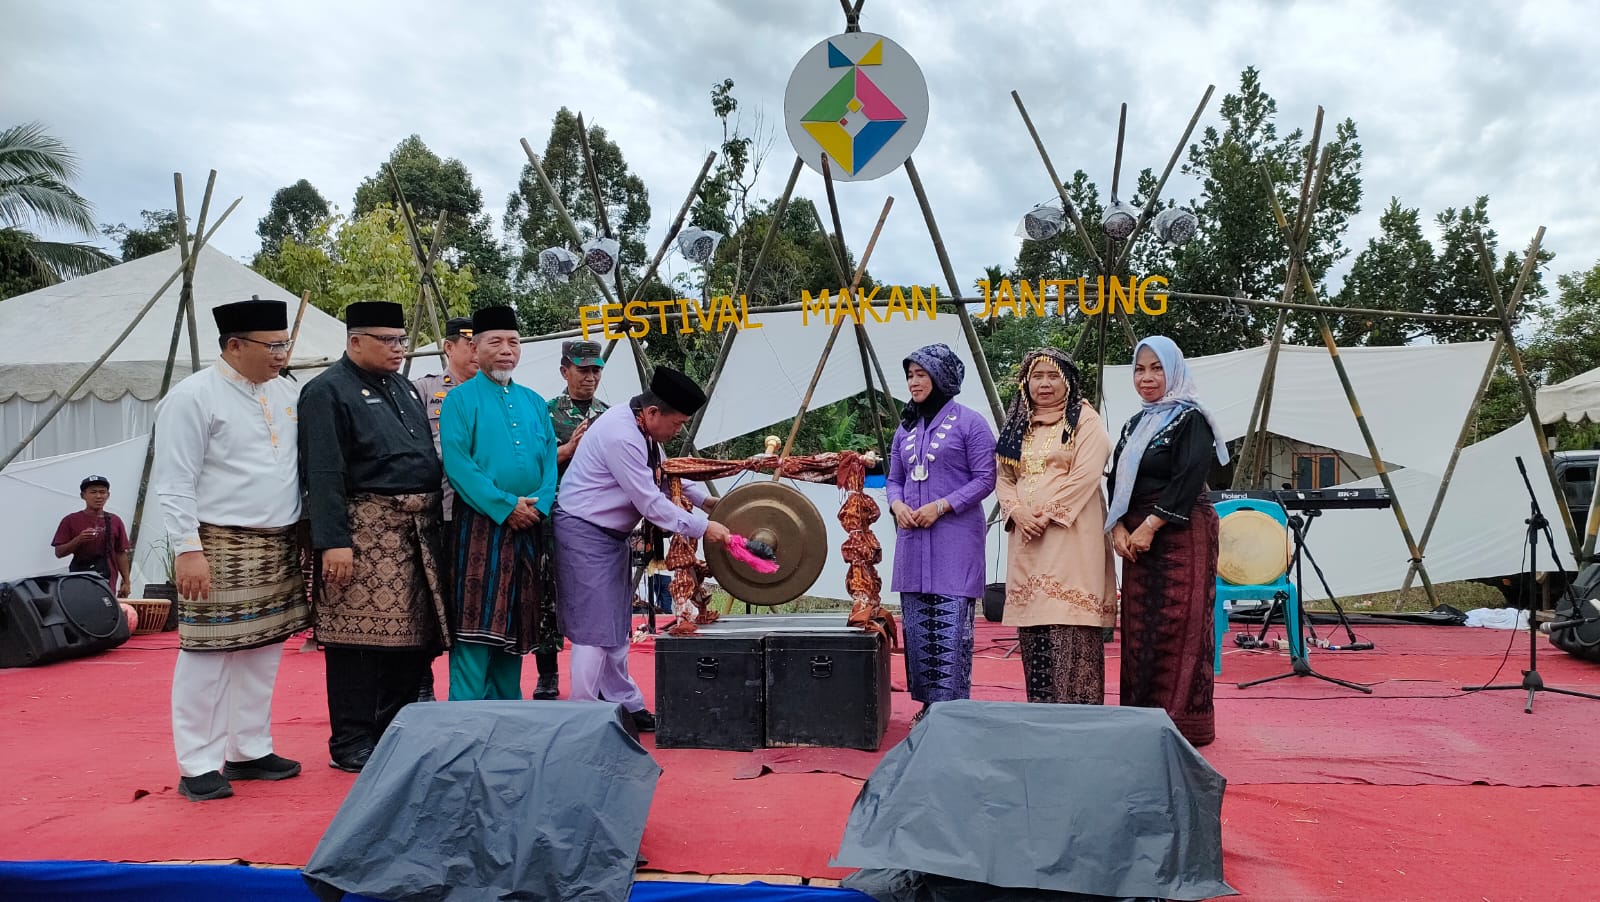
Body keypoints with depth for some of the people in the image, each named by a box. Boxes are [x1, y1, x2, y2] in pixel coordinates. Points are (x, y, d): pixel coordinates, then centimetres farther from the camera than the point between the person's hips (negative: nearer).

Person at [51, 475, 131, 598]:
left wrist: (126, 582, 7)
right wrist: (78, 540, -16)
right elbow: (59, 552, 2)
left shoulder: (114, 521, 10)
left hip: (108, 582, 2)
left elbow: (121, 554, 11)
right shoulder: (71, 520, 3)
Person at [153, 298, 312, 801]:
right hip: (221, 548, -6)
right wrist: (188, 549, -16)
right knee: (208, 656, -1)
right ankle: (199, 766, 10)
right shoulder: (193, 397, -8)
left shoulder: (286, 393, 11)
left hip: (280, 547, 7)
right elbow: (174, 483, -10)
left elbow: (308, 461, 15)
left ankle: (249, 751, 24)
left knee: (264, 652, 12)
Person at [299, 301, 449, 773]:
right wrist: (333, 542, -20)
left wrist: (433, 523, 17)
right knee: (359, 637, -3)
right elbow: (324, 475, -13)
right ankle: (351, 745, 8)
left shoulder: (405, 389, 20)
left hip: (417, 532, 8)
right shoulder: (327, 392, -5)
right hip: (365, 533, -8)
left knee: (413, 636, 11)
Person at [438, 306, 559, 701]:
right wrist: (506, 505, -17)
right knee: (477, 623, -6)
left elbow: (550, 459, 11)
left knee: (517, 621, 10)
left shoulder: (533, 402, 16)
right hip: (481, 524, -5)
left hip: (529, 527, 5)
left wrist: (539, 504, -7)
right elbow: (457, 463, -11)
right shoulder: (460, 399, 0)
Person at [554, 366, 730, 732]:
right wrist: (702, 527, -18)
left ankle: (626, 705, 26)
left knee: (617, 627, 16)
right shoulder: (621, 437, -27)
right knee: (595, 628, -6)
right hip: (584, 533, -10)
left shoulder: (643, 430, 3)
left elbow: (665, 472, 17)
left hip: (611, 534, 10)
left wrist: (705, 500, 5)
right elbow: (651, 503, -25)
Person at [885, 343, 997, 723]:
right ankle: (927, 704, 18)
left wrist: (941, 506, -15)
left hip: (955, 537, -6)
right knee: (916, 624, 8)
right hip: (912, 536, 6)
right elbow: (894, 479, 19)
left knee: (951, 625, -7)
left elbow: (985, 478, -7)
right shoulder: (906, 427, 16)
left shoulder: (968, 421, -2)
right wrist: (897, 504, -3)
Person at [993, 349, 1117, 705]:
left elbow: (1086, 475, -10)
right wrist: (1018, 512, -5)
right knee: (1032, 623, 5)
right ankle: (1039, 708, 13)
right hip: (1026, 537, 6)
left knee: (1069, 620, -11)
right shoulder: (1017, 425, 19)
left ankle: (1076, 707, -7)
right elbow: (1004, 478, 14)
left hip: (1070, 534, -6)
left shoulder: (1085, 420, 1)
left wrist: (1047, 514, -15)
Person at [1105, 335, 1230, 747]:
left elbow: (1189, 480, -16)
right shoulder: (1134, 425, 18)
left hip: (1182, 536, -7)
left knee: (1177, 627, -7)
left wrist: (1149, 526, -17)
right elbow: (1116, 481, 14)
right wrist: (1118, 529, -2)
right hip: (1136, 538, 7)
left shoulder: (1191, 419, -5)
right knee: (1138, 628, 6)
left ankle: (1183, 721, 1)